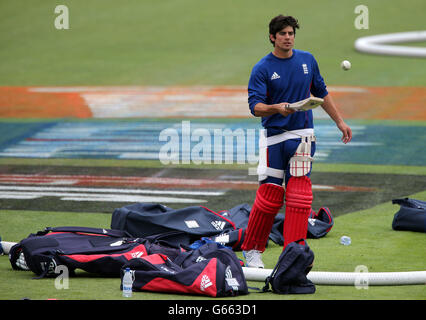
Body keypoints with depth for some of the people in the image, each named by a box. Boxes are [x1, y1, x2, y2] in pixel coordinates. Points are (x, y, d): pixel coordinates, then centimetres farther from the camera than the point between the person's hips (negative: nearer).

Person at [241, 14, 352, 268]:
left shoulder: (307, 60, 9)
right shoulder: (262, 69, -4)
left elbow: (322, 94, 20)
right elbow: (255, 106, -11)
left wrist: (340, 122, 18)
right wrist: (276, 108, -30)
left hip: (302, 136, 3)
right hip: (274, 137, -3)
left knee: (300, 196, -5)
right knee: (269, 196, -3)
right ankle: (252, 250, 13)